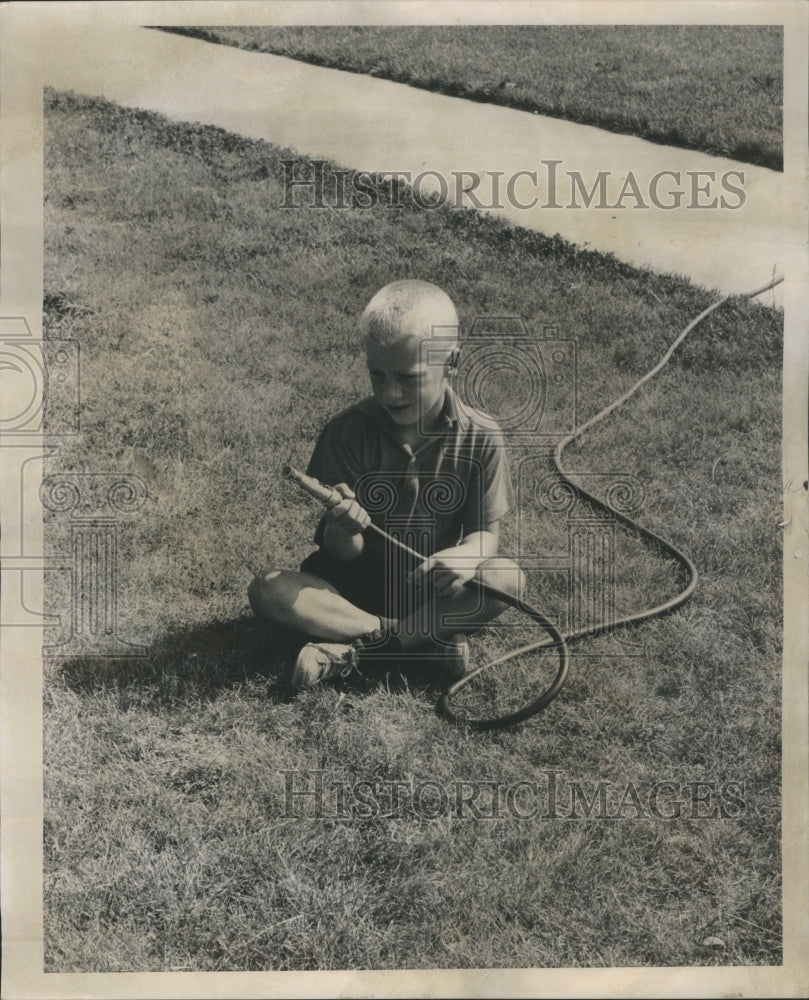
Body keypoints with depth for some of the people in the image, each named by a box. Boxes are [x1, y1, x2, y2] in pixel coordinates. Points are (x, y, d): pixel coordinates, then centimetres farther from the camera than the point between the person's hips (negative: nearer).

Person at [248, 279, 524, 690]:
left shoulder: (480, 437, -11)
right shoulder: (347, 431, -13)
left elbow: (485, 532, -7)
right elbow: (343, 555, -12)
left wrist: (466, 554, -32)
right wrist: (343, 532, -38)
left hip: (432, 587, 0)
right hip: (355, 584, 0)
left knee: (508, 578, -28)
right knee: (268, 590, -24)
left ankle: (349, 649, -24)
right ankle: (431, 636, -23)